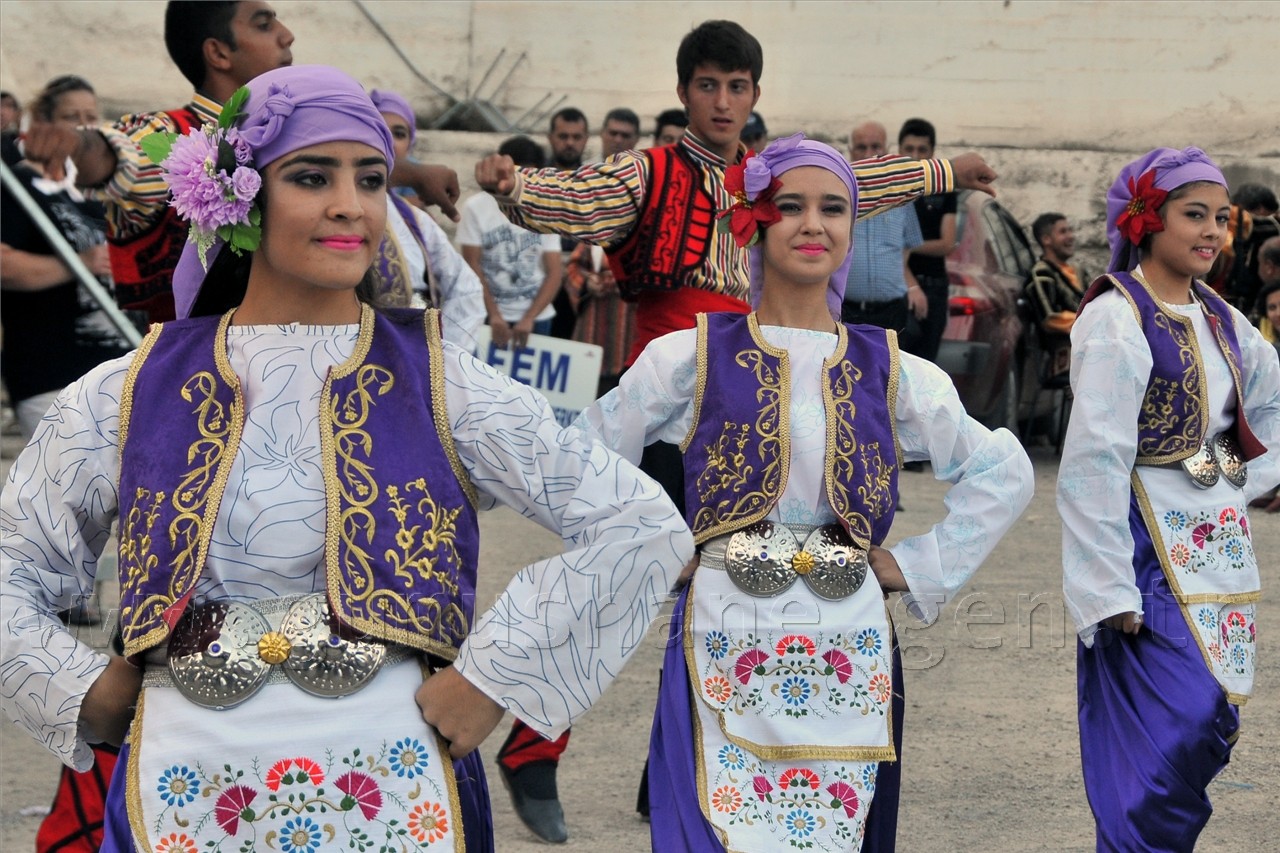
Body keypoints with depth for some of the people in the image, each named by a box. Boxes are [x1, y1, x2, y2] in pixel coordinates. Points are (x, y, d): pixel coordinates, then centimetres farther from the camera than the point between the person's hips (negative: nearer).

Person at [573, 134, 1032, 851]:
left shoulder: (889, 370, 7)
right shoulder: (694, 356, 1)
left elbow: (1003, 476, 16)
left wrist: (921, 569, 9)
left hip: (848, 653, 2)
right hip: (725, 648, -2)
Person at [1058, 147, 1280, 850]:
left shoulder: (1220, 319, 9)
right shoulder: (1116, 318, -13)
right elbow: (1094, 462, -18)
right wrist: (1108, 592, -20)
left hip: (1220, 544, 8)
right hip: (1152, 546, -7)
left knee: (1214, 722, 8)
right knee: (1181, 726, -12)